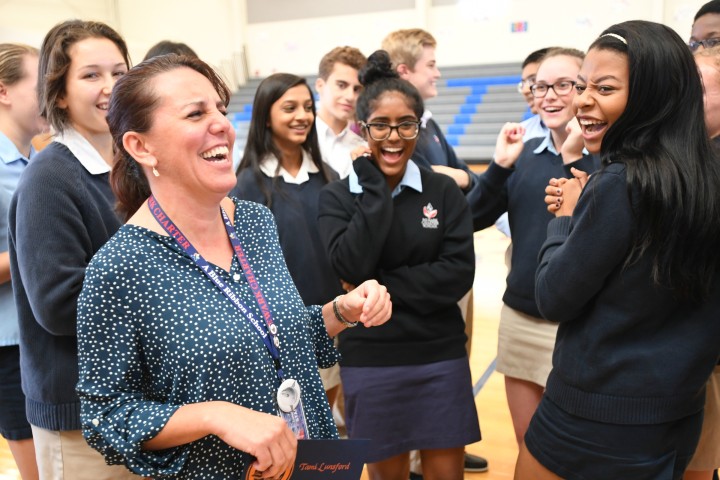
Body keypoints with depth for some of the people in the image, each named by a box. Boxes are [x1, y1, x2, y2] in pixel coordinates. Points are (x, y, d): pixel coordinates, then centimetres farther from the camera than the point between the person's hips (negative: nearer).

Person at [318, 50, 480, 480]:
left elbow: (459, 274, -11)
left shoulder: (444, 191, -1)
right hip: (370, 361, 0)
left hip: (441, 357, 1)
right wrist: (375, 187, -17)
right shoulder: (337, 196, -3)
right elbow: (351, 266, -19)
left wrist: (380, 287, -16)